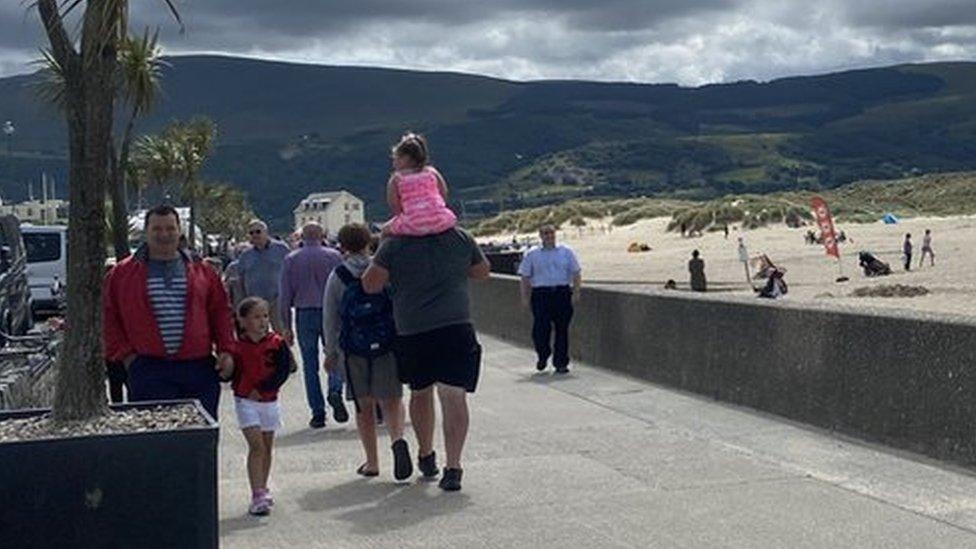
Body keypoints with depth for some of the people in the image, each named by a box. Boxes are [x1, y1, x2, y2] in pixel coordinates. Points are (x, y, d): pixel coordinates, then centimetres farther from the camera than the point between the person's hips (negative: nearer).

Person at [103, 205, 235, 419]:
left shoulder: (201, 270, 11)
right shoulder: (122, 273, 6)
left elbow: (221, 311, 13)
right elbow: (109, 318, 8)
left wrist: (226, 350, 4)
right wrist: (124, 355, -1)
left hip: (199, 369, 2)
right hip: (149, 371, -2)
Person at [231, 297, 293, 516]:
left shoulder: (277, 343, -3)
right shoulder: (237, 346, -6)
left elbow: (283, 371, -8)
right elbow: (230, 374, 0)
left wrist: (261, 389, -14)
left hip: (269, 401, 3)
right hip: (245, 402, -3)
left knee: (267, 448, 13)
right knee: (257, 446, -13)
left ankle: (262, 491, 28)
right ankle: (257, 495, -14)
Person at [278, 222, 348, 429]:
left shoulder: (290, 259, 5)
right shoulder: (334, 256, 2)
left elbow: (285, 295, 3)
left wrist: (286, 326, 7)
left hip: (304, 314, 1)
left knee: (310, 365, 5)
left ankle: (318, 413, 4)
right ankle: (335, 391, -21)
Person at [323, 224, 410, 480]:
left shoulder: (337, 276, -1)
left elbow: (330, 319, 2)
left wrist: (331, 352, 12)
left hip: (354, 350, 0)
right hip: (388, 346, 0)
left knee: (364, 406, 10)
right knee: (390, 400, 6)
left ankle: (372, 463, 13)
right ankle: (398, 439, -23)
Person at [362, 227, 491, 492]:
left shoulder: (394, 244, -4)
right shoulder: (461, 238, 3)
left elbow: (370, 285, -4)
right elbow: (483, 271, 17)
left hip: (412, 333, 0)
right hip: (456, 328, 0)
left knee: (420, 393, 20)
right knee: (454, 397, -2)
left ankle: (426, 455, 33)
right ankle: (452, 466, -8)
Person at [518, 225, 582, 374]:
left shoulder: (566, 252, 11)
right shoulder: (531, 254, 9)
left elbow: (576, 274, 9)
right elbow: (525, 278, 8)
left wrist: (576, 292, -2)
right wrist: (525, 297, 1)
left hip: (563, 293, 1)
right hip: (541, 293, -1)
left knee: (562, 328, 0)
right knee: (541, 328, -8)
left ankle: (561, 363, 9)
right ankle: (542, 356, 19)